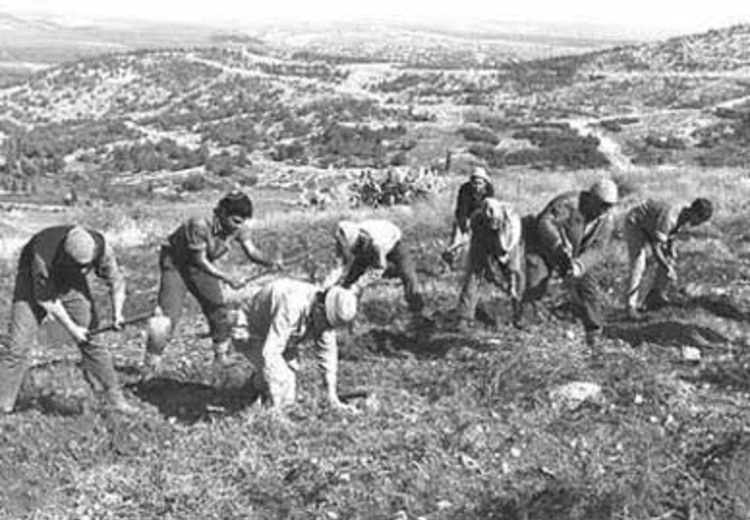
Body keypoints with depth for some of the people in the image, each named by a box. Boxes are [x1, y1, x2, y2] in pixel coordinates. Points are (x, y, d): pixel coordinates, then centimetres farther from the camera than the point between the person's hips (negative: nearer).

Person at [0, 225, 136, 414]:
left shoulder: (100, 246, -29)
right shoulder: (43, 257, -39)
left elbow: (115, 279, -11)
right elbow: (47, 299, -25)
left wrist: (117, 313, -20)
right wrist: (72, 328, -22)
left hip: (71, 283, 3)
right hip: (36, 284, -3)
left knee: (92, 340, -2)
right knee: (17, 344, -11)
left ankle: (115, 399, 6)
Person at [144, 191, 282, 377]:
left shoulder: (237, 227, -17)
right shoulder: (200, 225, -36)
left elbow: (252, 251, -19)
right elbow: (201, 261, -32)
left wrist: (271, 262, -38)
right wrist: (228, 278, -38)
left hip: (200, 267, 6)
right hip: (175, 264, -6)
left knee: (219, 309, 5)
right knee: (167, 315, -15)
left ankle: (221, 359, 23)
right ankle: (150, 368, -6)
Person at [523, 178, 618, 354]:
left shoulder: (606, 221, -9)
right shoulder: (568, 203, -28)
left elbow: (597, 249, -16)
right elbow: (545, 222, -33)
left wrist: (579, 264, -35)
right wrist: (560, 247, -47)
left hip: (577, 257, 5)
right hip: (545, 249, -5)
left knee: (588, 289, -5)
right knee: (534, 287, -17)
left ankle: (594, 338, 8)